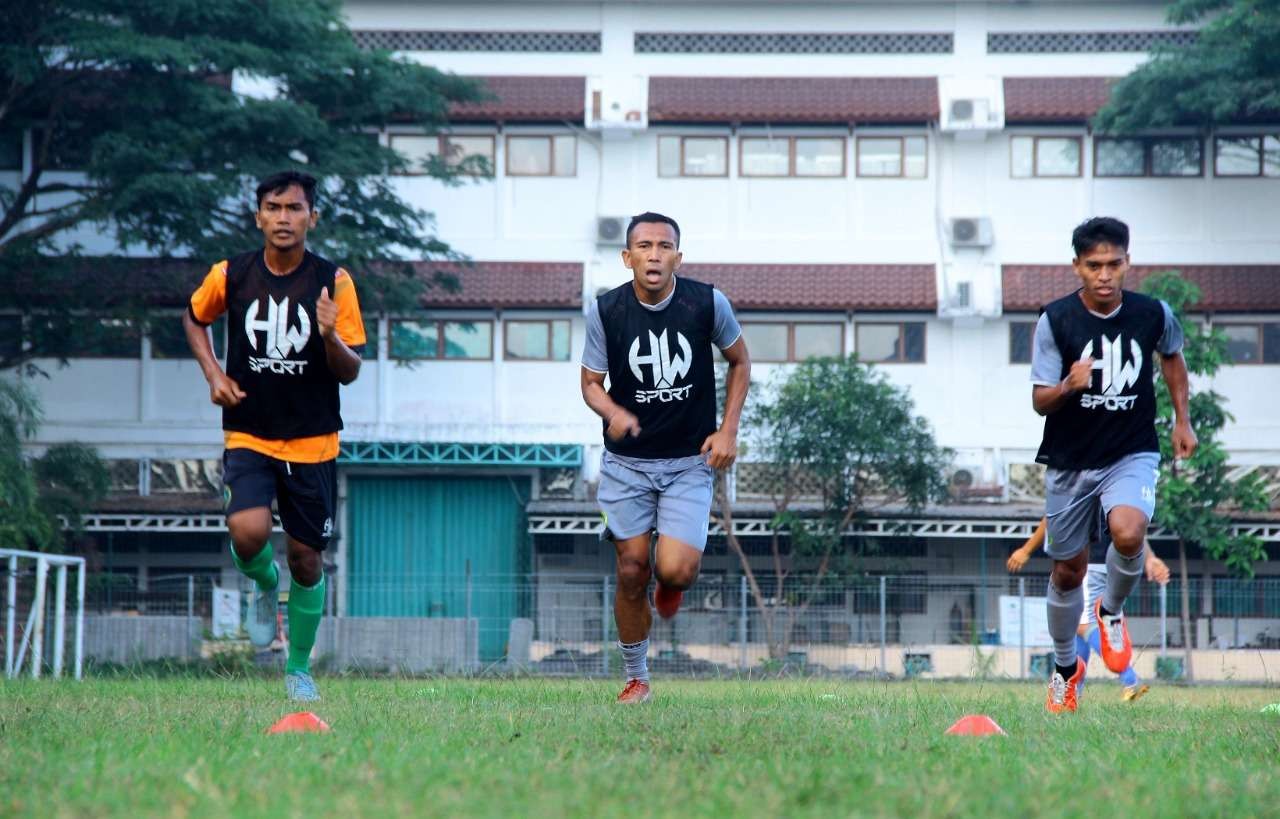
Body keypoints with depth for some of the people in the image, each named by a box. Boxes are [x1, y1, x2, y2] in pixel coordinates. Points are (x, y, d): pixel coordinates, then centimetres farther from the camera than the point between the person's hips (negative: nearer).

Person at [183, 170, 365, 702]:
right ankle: (265, 585, 12)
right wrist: (213, 374, 2)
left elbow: (351, 372, -6)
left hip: (312, 442, 0)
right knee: (248, 532, -24)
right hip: (248, 436, 0)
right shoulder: (231, 275, -3)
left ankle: (299, 667, 26)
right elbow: (194, 319, 18)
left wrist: (330, 336, -27)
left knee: (306, 557, 5)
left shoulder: (333, 282, -6)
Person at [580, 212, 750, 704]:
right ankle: (636, 679, 19)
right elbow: (591, 382, 1)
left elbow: (739, 362, 8)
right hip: (626, 463, 1)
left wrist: (728, 430, -1)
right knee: (631, 572, 0)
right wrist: (613, 413, -22)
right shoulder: (606, 311, -9)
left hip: (690, 462, -1)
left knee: (674, 570, -17)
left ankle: (674, 581, 22)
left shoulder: (707, 303, -9)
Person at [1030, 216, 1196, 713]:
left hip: (1131, 455, 0)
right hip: (1070, 462, 0)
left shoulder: (1153, 314, -8)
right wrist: (1068, 386, -32)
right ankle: (1065, 667, 36)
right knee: (1068, 570, 11)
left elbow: (1172, 356, 16)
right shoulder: (1055, 320, -13)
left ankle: (1112, 610, 3)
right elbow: (1040, 401, -11)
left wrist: (1182, 420, 13)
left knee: (1128, 533, -30)